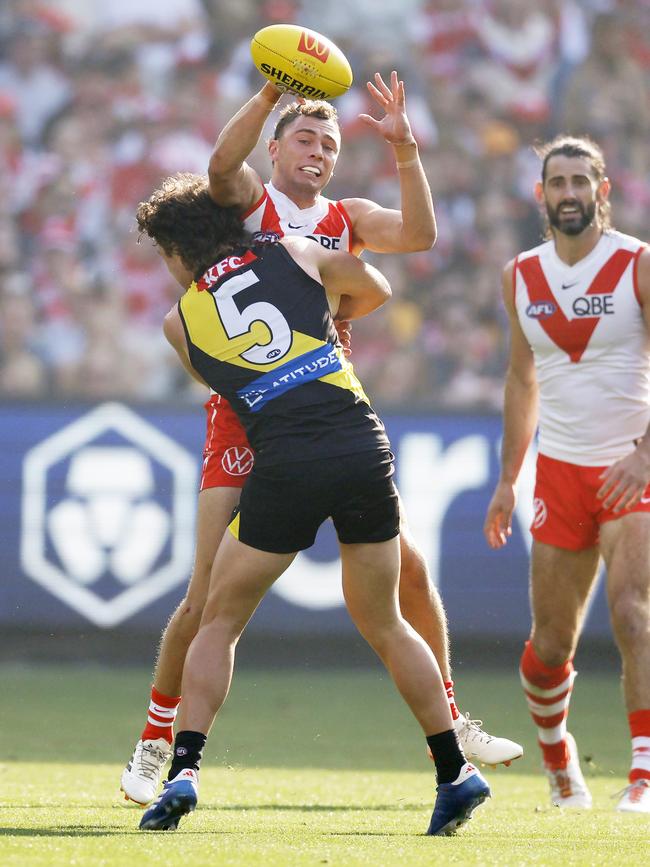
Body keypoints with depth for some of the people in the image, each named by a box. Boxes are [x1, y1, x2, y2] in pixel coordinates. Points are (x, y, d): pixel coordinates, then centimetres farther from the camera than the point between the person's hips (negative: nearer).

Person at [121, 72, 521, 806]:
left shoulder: (348, 218, 12)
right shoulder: (247, 200, 3)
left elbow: (418, 235, -6)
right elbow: (222, 164, -20)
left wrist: (404, 150, -17)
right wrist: (271, 94, -32)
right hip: (246, 416, -4)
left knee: (408, 567, 2)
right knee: (209, 593, -10)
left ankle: (448, 722, 18)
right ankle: (154, 745, 3)